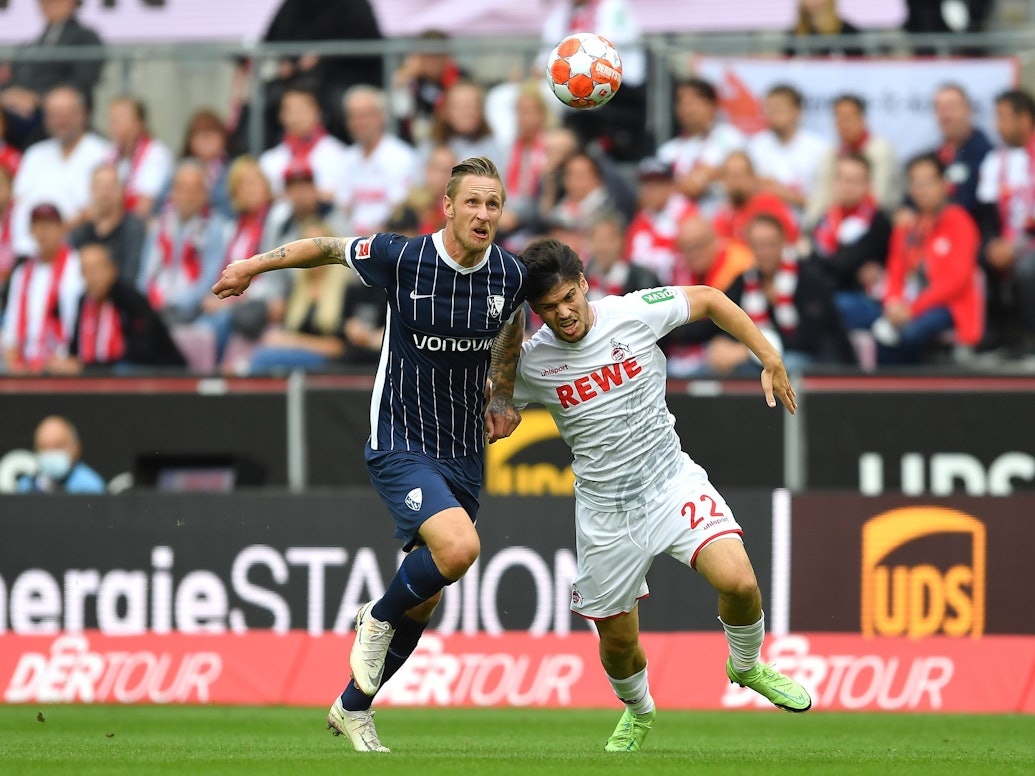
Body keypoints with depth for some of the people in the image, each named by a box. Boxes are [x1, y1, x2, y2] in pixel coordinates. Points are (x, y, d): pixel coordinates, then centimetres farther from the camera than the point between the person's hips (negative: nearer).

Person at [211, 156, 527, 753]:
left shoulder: (512, 276, -3)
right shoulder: (402, 258, -16)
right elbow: (330, 248, 3)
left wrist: (504, 398, 14)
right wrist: (254, 265, 12)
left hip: (466, 455, 5)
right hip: (401, 444, -5)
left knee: (424, 601, 12)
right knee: (458, 547, -30)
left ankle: (353, 708, 33)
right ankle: (378, 619, 0)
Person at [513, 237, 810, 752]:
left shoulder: (635, 312, -12)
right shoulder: (530, 362, -9)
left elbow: (709, 299, 4)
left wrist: (770, 361, 1)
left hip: (672, 482, -1)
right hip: (605, 511, 1)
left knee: (738, 582, -23)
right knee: (618, 642, 8)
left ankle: (747, 666, 9)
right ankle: (637, 712, 44)